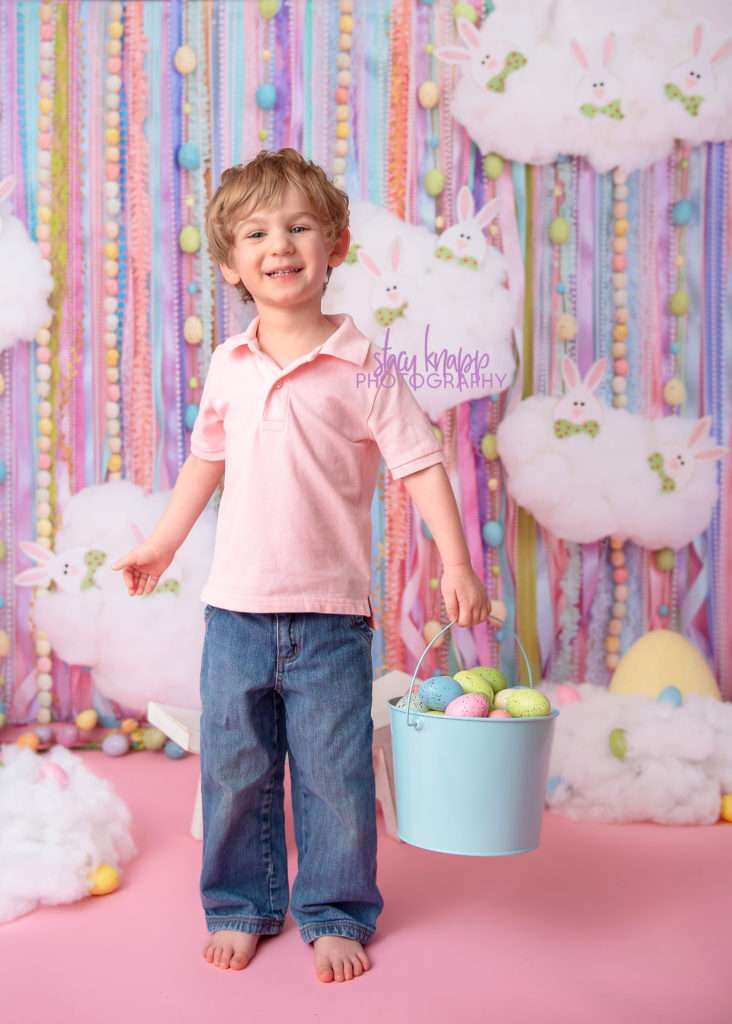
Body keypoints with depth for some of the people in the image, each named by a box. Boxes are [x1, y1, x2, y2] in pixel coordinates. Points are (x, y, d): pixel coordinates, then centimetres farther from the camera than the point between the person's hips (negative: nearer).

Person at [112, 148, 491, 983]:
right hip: (236, 607, 4)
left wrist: (456, 563, -14)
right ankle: (240, 907, 31)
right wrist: (163, 542, 23)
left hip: (330, 613, -3)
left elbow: (419, 465, -7)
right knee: (234, 769, 13)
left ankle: (336, 915, 26)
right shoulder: (228, 366, 5)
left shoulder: (359, 368, -7)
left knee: (335, 774, 7)